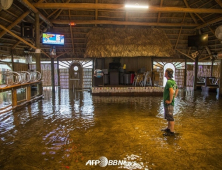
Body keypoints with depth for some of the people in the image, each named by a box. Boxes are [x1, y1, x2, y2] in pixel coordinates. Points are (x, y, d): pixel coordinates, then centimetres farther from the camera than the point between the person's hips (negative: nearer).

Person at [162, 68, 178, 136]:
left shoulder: (168, 82, -20)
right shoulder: (173, 81, 10)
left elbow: (172, 92, -33)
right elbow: (177, 90, 25)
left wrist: (170, 100, -23)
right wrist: (174, 97, 19)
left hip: (168, 103, -10)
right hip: (167, 103, 10)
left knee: (170, 117, -1)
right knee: (168, 116, 21)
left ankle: (172, 131, 8)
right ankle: (168, 128, 34)